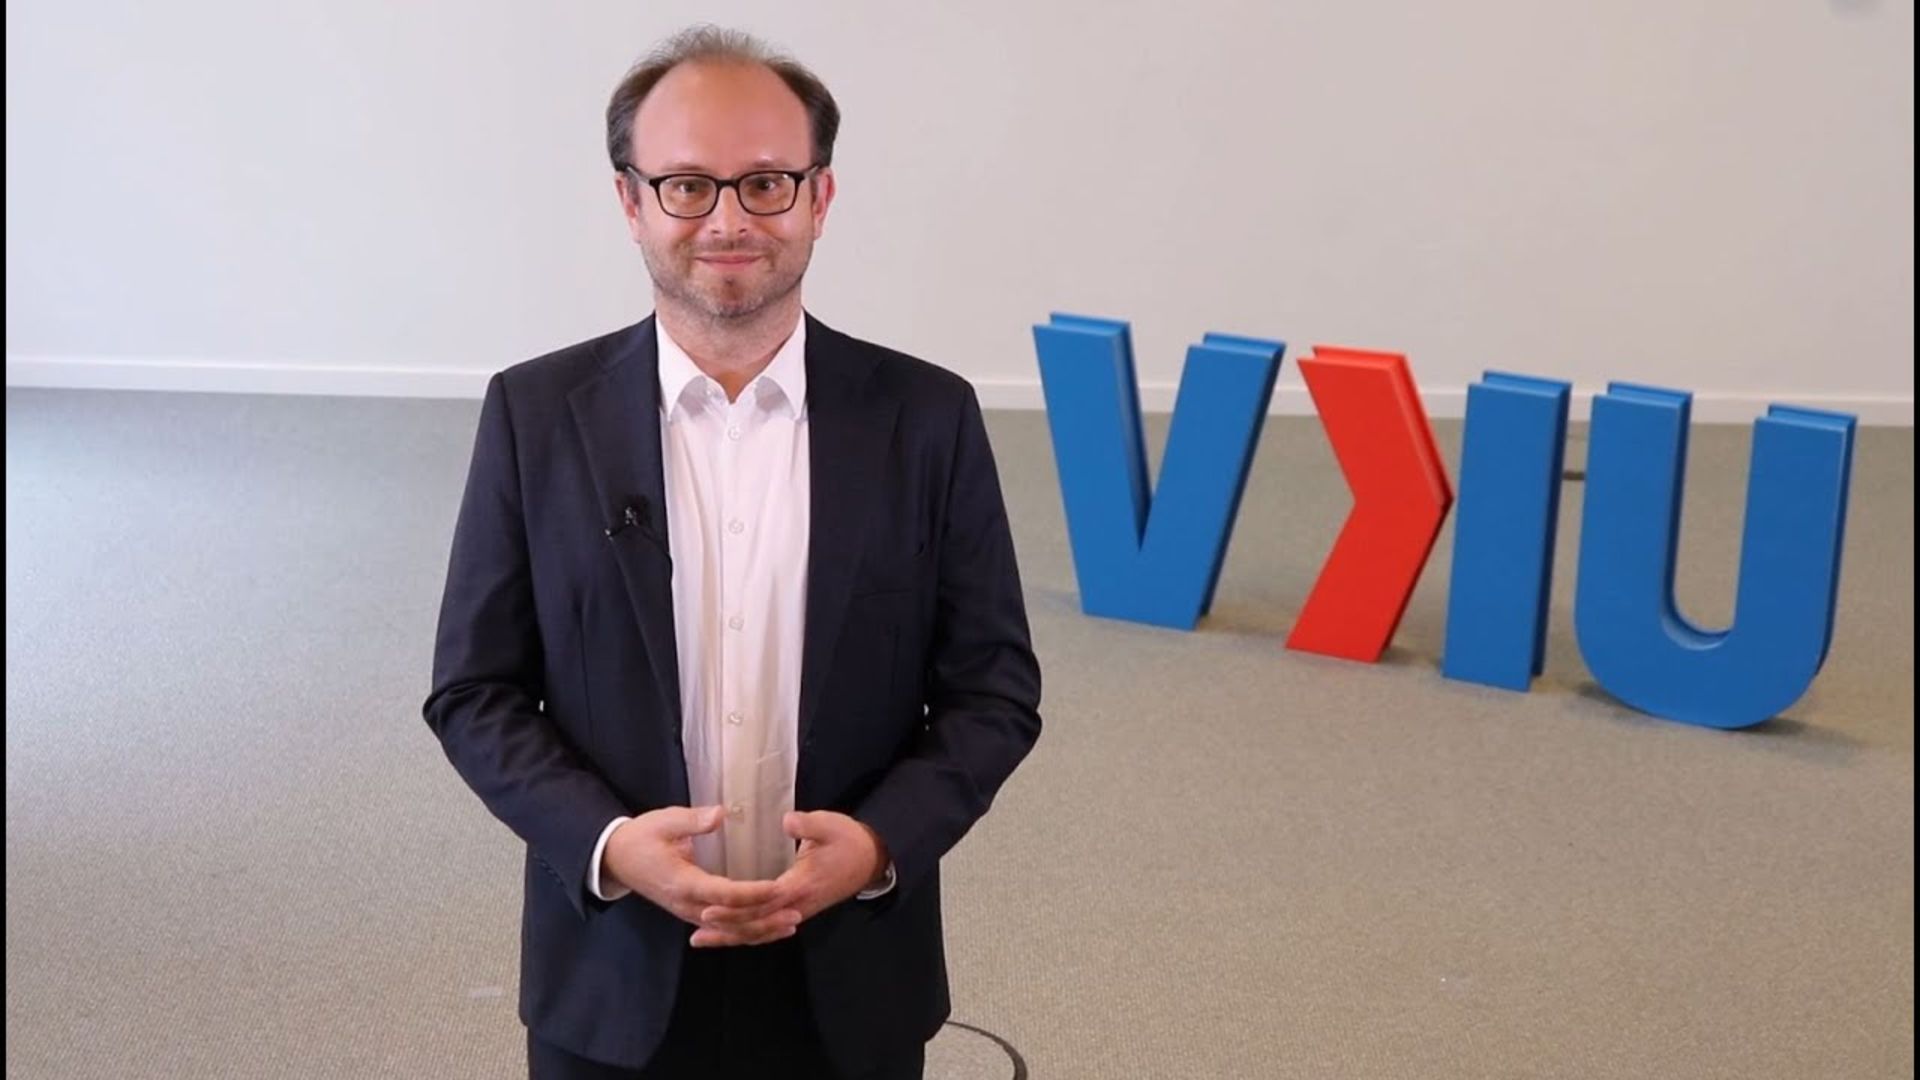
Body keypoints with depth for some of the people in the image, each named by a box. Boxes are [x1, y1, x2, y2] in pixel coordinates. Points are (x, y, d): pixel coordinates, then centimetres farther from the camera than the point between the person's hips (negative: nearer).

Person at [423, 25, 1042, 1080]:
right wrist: (607, 842, -17)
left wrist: (881, 843, -17)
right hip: (613, 982, 0)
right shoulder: (536, 414, -4)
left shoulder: (927, 418, -4)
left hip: (849, 980, 1)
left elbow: (994, 689, -1)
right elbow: (474, 690, -1)